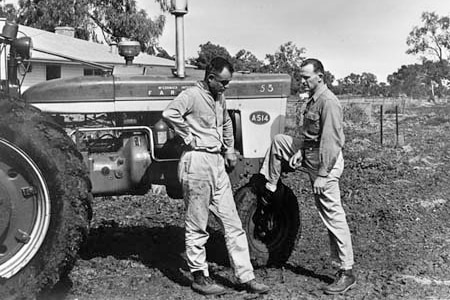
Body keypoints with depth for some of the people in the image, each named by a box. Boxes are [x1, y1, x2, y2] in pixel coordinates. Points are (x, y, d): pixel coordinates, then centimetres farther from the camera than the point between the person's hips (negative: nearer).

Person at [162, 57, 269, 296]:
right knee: (197, 226, 3)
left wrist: (230, 151, 25)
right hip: (197, 162, -8)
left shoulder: (219, 98, 14)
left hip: (217, 163, 8)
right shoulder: (192, 95, -11)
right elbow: (169, 113, -29)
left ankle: (245, 277, 13)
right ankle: (200, 278, 16)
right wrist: (189, 138, -19)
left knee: (233, 223, 7)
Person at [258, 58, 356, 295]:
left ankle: (347, 273, 3)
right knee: (278, 142, 15)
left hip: (325, 161, -9)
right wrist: (299, 150, -2)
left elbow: (330, 141, -25)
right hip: (309, 154, 9)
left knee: (333, 216, -5)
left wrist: (322, 175, -26)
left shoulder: (328, 102, -20)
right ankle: (269, 191, 22)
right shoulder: (313, 99, 11)